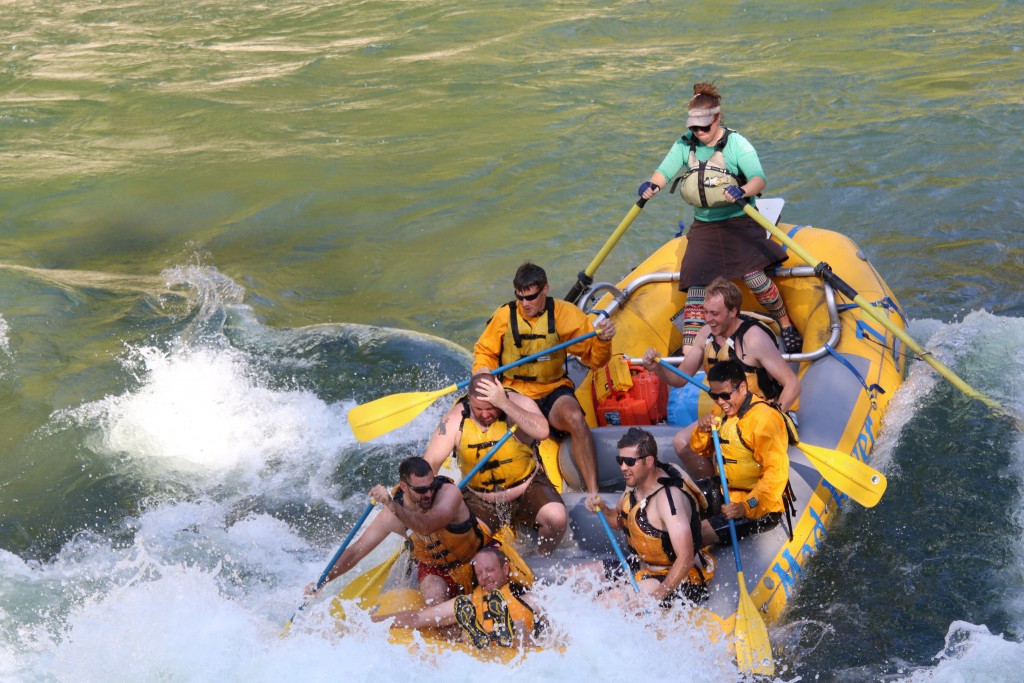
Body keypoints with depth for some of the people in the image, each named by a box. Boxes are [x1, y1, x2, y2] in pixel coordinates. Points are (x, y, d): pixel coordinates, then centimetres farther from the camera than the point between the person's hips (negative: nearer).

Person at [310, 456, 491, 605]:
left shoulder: (449, 492, -29)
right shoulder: (391, 516, -19)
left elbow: (426, 526, -48)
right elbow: (356, 551, -12)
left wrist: (392, 505, -60)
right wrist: (322, 582, -18)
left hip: (479, 553, 0)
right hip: (434, 567, 0)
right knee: (434, 595, -32)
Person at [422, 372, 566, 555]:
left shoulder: (518, 402, -16)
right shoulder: (456, 419, -12)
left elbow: (542, 432, -36)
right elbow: (430, 463, -15)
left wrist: (505, 404, -39)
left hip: (527, 488, -1)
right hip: (479, 498, 1)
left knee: (556, 518, -26)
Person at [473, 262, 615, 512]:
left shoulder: (566, 314, -1)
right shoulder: (504, 316, 0)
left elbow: (594, 360, 0)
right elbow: (484, 351, 13)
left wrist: (602, 340, -21)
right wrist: (483, 369, -10)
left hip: (553, 390, -1)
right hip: (514, 391, 1)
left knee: (576, 419, -34)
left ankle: (593, 494, -33)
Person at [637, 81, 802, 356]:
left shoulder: (736, 143, -11)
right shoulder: (685, 144, 2)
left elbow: (759, 179, -21)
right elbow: (664, 171, 0)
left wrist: (742, 191, -44)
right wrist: (653, 185, -25)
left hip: (740, 223, -4)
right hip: (703, 227, 4)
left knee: (753, 275, -22)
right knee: (696, 286, -8)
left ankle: (787, 328, -1)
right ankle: (688, 353, -9)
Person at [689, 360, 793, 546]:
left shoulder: (764, 419, -22)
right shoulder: (723, 410, 5)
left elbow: (776, 474, -28)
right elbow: (702, 450, 15)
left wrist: (746, 507, -36)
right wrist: (703, 431, -9)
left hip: (761, 508, -9)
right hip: (728, 492, 9)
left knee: (701, 533, -24)